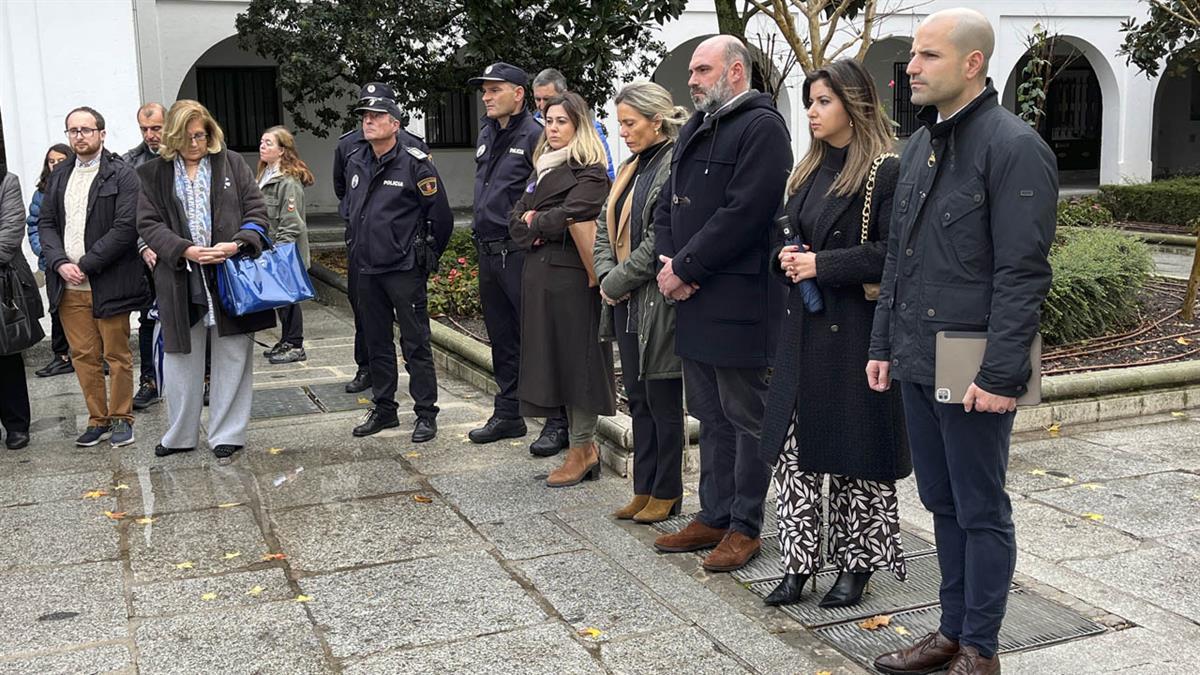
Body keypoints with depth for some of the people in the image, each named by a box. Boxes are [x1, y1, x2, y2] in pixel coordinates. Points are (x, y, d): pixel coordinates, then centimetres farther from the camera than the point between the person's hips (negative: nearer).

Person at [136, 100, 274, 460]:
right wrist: (185, 250, -15)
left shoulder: (231, 163, 5)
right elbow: (149, 223, 1)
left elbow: (257, 211, 3)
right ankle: (180, 436, 24)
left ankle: (227, 433, 16)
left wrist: (237, 244, -15)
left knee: (232, 356, 5)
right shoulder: (154, 173, 6)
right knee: (180, 358, 9)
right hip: (180, 280, 1)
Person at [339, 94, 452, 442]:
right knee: (377, 343, 14)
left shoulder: (414, 163, -10)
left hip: (404, 270, -6)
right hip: (366, 269, 7)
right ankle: (384, 409, 25)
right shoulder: (355, 161, 10)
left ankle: (426, 414, 7)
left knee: (415, 344, -1)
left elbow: (441, 217, -7)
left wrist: (425, 257, 1)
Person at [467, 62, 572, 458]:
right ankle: (507, 414, 27)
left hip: (520, 251, -9)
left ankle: (559, 421, 3)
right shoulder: (486, 135, 16)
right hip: (488, 250, 9)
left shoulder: (534, 135, -11)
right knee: (502, 338, 16)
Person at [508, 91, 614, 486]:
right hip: (539, 276, 8)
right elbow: (516, 221, 11)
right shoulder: (543, 168, 18)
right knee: (553, 358, 9)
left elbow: (568, 216, -20)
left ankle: (582, 449, 7)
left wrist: (535, 221, -2)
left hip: (572, 278, -8)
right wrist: (544, 228, -8)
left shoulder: (590, 174, -6)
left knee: (575, 359, -2)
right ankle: (584, 444, 18)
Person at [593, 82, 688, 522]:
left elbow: (661, 240, -21)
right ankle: (644, 489, 24)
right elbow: (605, 225, 15)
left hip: (658, 303, -9)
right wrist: (606, 274, -2)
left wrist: (619, 281, -13)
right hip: (627, 303, 9)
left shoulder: (676, 166, -14)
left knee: (662, 399, 1)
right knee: (638, 397, 14)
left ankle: (667, 494, 14)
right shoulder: (633, 167, 15)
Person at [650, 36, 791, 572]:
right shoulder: (694, 130, 17)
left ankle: (745, 527, 13)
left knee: (746, 417, 2)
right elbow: (669, 204, 17)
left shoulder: (761, 128, -11)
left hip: (740, 302, -9)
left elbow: (743, 213, -20)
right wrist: (669, 262, -1)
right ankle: (714, 517, 26)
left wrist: (686, 268, -15)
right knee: (712, 417, 16)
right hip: (694, 301, 9)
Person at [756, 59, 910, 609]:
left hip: (855, 331, -7)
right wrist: (784, 257, 0)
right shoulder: (808, 171, 14)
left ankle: (856, 564, 19)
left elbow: (892, 253, -16)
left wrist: (822, 264, -17)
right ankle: (799, 562, 16)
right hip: (802, 328, 7)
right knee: (794, 449, 7)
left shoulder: (885, 172, -10)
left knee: (855, 451, 4)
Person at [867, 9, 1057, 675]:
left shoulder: (1014, 146, -12)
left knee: (981, 511, 5)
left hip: (972, 371, -8)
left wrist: (1000, 374, -20)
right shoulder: (920, 144, 13)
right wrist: (884, 343, 15)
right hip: (917, 362, 8)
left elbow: (1023, 273, -17)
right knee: (942, 503, 16)